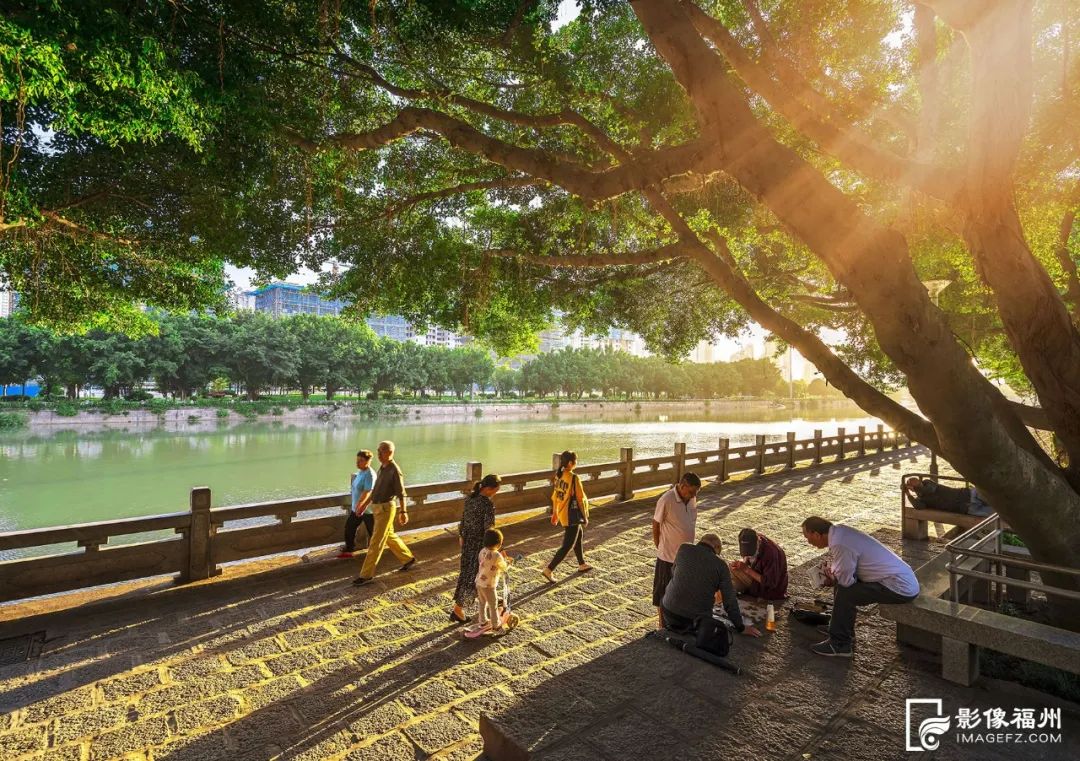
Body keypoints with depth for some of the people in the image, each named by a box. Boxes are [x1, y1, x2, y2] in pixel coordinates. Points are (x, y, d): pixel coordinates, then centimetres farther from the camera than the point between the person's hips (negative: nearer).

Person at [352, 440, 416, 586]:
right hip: (377, 507, 9)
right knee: (389, 537, 19)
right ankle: (408, 559, 33)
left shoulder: (395, 471, -18)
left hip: (386, 509, -9)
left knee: (376, 542, -3)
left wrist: (403, 512, -14)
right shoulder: (383, 468, 9)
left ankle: (366, 574, 6)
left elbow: (401, 493, -15)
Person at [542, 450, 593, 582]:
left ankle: (582, 564, 40)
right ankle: (549, 569, -4)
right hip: (572, 516, -9)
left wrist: (555, 513, 18)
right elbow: (580, 499, -16)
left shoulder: (558, 475, 1)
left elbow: (555, 496, 9)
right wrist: (585, 517, -6)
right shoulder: (574, 478, -22)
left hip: (562, 514, 9)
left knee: (579, 535, 27)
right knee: (567, 545, 0)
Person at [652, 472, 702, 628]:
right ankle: (662, 623, 27)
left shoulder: (692, 498, -4)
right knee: (664, 592, 10)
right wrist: (660, 548, -3)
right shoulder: (666, 500, -24)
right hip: (669, 556, -6)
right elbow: (656, 525, -13)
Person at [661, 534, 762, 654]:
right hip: (698, 615, -1)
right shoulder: (721, 564, -4)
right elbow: (730, 600, -3)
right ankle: (701, 628, -3)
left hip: (670, 609, 1)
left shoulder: (684, 549, -1)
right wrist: (741, 627, 8)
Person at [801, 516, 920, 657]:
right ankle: (846, 636, 23)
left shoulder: (840, 544, -26)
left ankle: (839, 645, 2)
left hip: (901, 588, -9)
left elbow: (845, 580, -18)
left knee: (845, 592, -14)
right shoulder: (838, 530, 1)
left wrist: (831, 574, 1)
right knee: (841, 583, 10)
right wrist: (831, 574, 1)